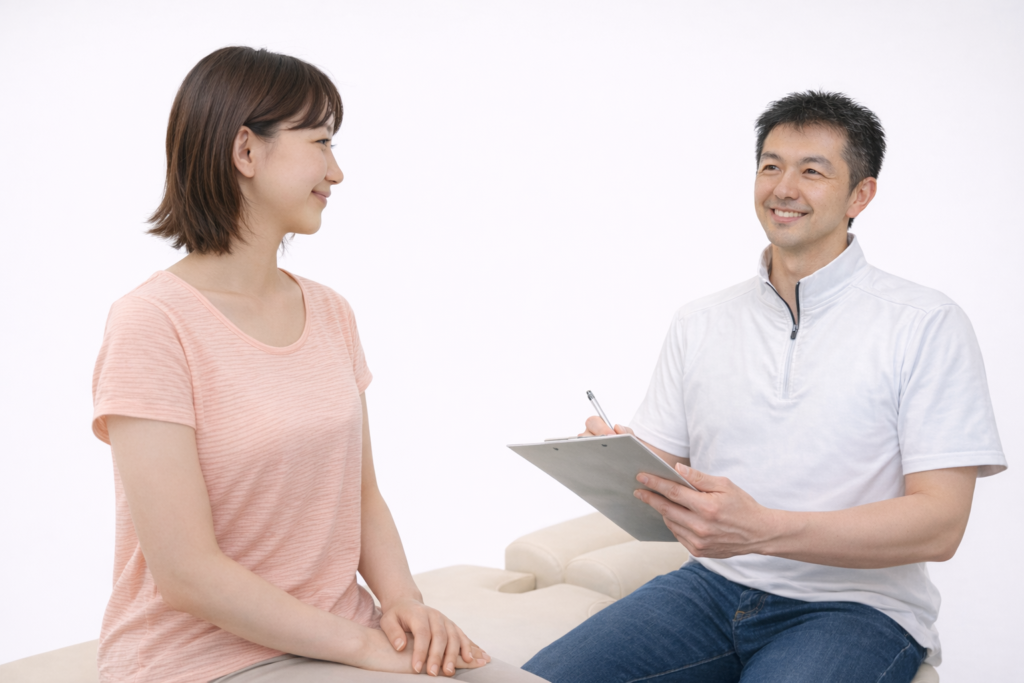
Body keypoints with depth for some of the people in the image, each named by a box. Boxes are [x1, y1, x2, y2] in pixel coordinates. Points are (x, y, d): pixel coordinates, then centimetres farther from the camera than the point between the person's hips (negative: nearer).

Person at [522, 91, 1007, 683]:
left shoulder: (927, 325, -5)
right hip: (712, 585, 4)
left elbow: (940, 524, -12)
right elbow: (665, 474, 11)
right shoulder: (697, 324, 11)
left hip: (855, 605, -3)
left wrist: (761, 530, -26)